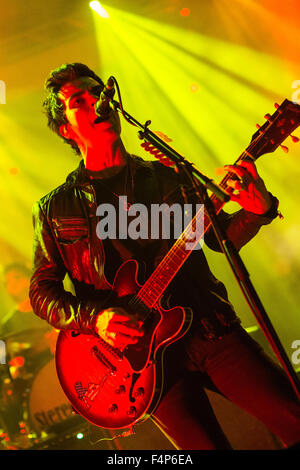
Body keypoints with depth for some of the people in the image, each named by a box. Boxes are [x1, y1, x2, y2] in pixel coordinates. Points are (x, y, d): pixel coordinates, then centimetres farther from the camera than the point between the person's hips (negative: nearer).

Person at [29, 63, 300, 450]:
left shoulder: (166, 175, 9)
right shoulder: (54, 209, 5)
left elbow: (221, 236, 10)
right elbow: (42, 291, 6)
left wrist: (257, 210, -11)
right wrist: (94, 319, -12)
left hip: (211, 328, 2)